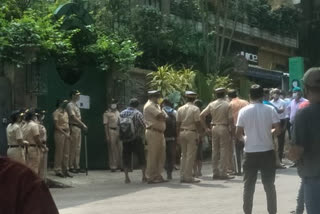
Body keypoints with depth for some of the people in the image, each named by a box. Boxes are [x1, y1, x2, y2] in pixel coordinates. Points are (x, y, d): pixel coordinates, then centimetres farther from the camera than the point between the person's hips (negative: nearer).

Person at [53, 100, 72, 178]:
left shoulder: (65, 112, 17)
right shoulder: (56, 113, -7)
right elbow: (56, 126, -12)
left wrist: (68, 133, 6)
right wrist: (64, 133, -15)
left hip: (67, 134, 7)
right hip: (60, 133, -7)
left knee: (66, 153, 8)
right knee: (59, 153, -3)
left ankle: (65, 170, 14)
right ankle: (58, 170, 3)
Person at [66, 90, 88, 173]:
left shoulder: (76, 105, 20)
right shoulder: (70, 105, -9)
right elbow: (73, 117, -17)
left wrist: (82, 125, 7)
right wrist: (83, 124, -16)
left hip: (78, 127, 9)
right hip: (73, 127, -9)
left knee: (78, 148, 10)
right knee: (72, 148, -6)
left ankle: (77, 166, 14)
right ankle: (71, 167, -1)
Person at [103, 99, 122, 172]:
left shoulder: (118, 112, 17)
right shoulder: (107, 113, -1)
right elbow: (106, 125, -6)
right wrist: (107, 135, -12)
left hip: (118, 131, 5)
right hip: (111, 131, -5)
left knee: (120, 149, 4)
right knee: (112, 149, -1)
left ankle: (120, 165, 13)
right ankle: (113, 166, 5)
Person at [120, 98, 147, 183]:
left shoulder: (122, 113, 4)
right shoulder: (138, 113, -8)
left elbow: (118, 126, 4)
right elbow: (143, 126, -11)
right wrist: (141, 133, 7)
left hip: (125, 139, 3)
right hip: (136, 139, -3)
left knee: (126, 158, 7)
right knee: (141, 158, 6)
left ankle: (127, 177, 5)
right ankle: (144, 176, 6)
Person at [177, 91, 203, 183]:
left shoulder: (180, 109, 8)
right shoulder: (195, 109, -7)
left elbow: (178, 123, 9)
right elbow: (197, 123, -11)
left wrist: (178, 136, 13)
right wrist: (199, 134, -6)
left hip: (182, 132, 5)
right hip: (192, 133, -5)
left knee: (183, 155, 12)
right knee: (190, 155, -3)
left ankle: (182, 176, 13)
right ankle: (188, 177, -3)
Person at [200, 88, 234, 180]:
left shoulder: (212, 104, 5)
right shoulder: (227, 105, -6)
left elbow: (202, 115, 1)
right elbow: (230, 119, -12)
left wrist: (205, 127, 6)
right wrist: (231, 129, -2)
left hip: (214, 128, 5)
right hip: (224, 128, -5)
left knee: (215, 151, 10)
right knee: (224, 151, 0)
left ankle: (215, 173, 14)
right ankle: (223, 173, -2)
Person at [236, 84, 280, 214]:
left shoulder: (243, 111, -4)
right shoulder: (270, 110, -4)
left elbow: (238, 134, -4)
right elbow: (278, 130, -8)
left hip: (250, 153, 0)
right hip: (267, 152, 0)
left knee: (249, 185, 9)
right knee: (269, 185, 9)